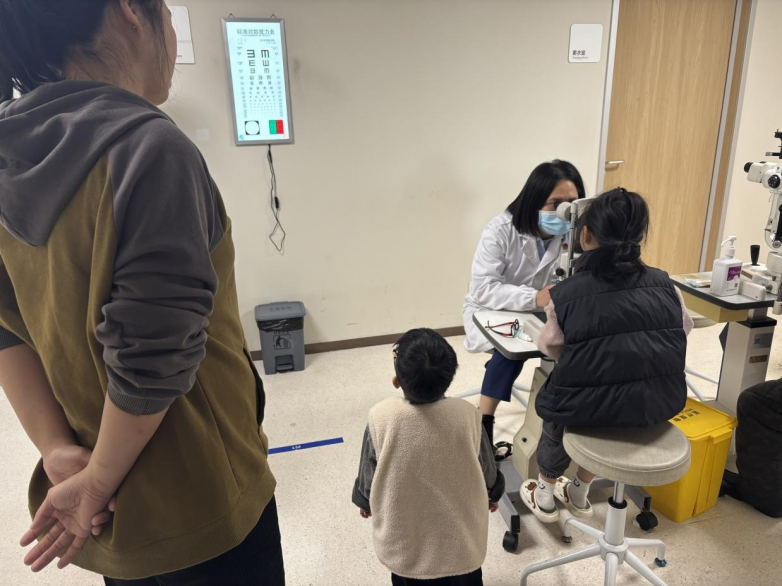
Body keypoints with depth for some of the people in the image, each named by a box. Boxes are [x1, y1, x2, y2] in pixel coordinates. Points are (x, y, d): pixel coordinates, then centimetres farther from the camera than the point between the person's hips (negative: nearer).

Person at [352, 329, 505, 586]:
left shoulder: (381, 417, -27)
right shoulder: (466, 414, -24)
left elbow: (368, 472, -10)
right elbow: (487, 468, -6)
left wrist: (364, 502, 12)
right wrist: (494, 493, 16)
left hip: (404, 538, 0)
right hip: (460, 533, 1)